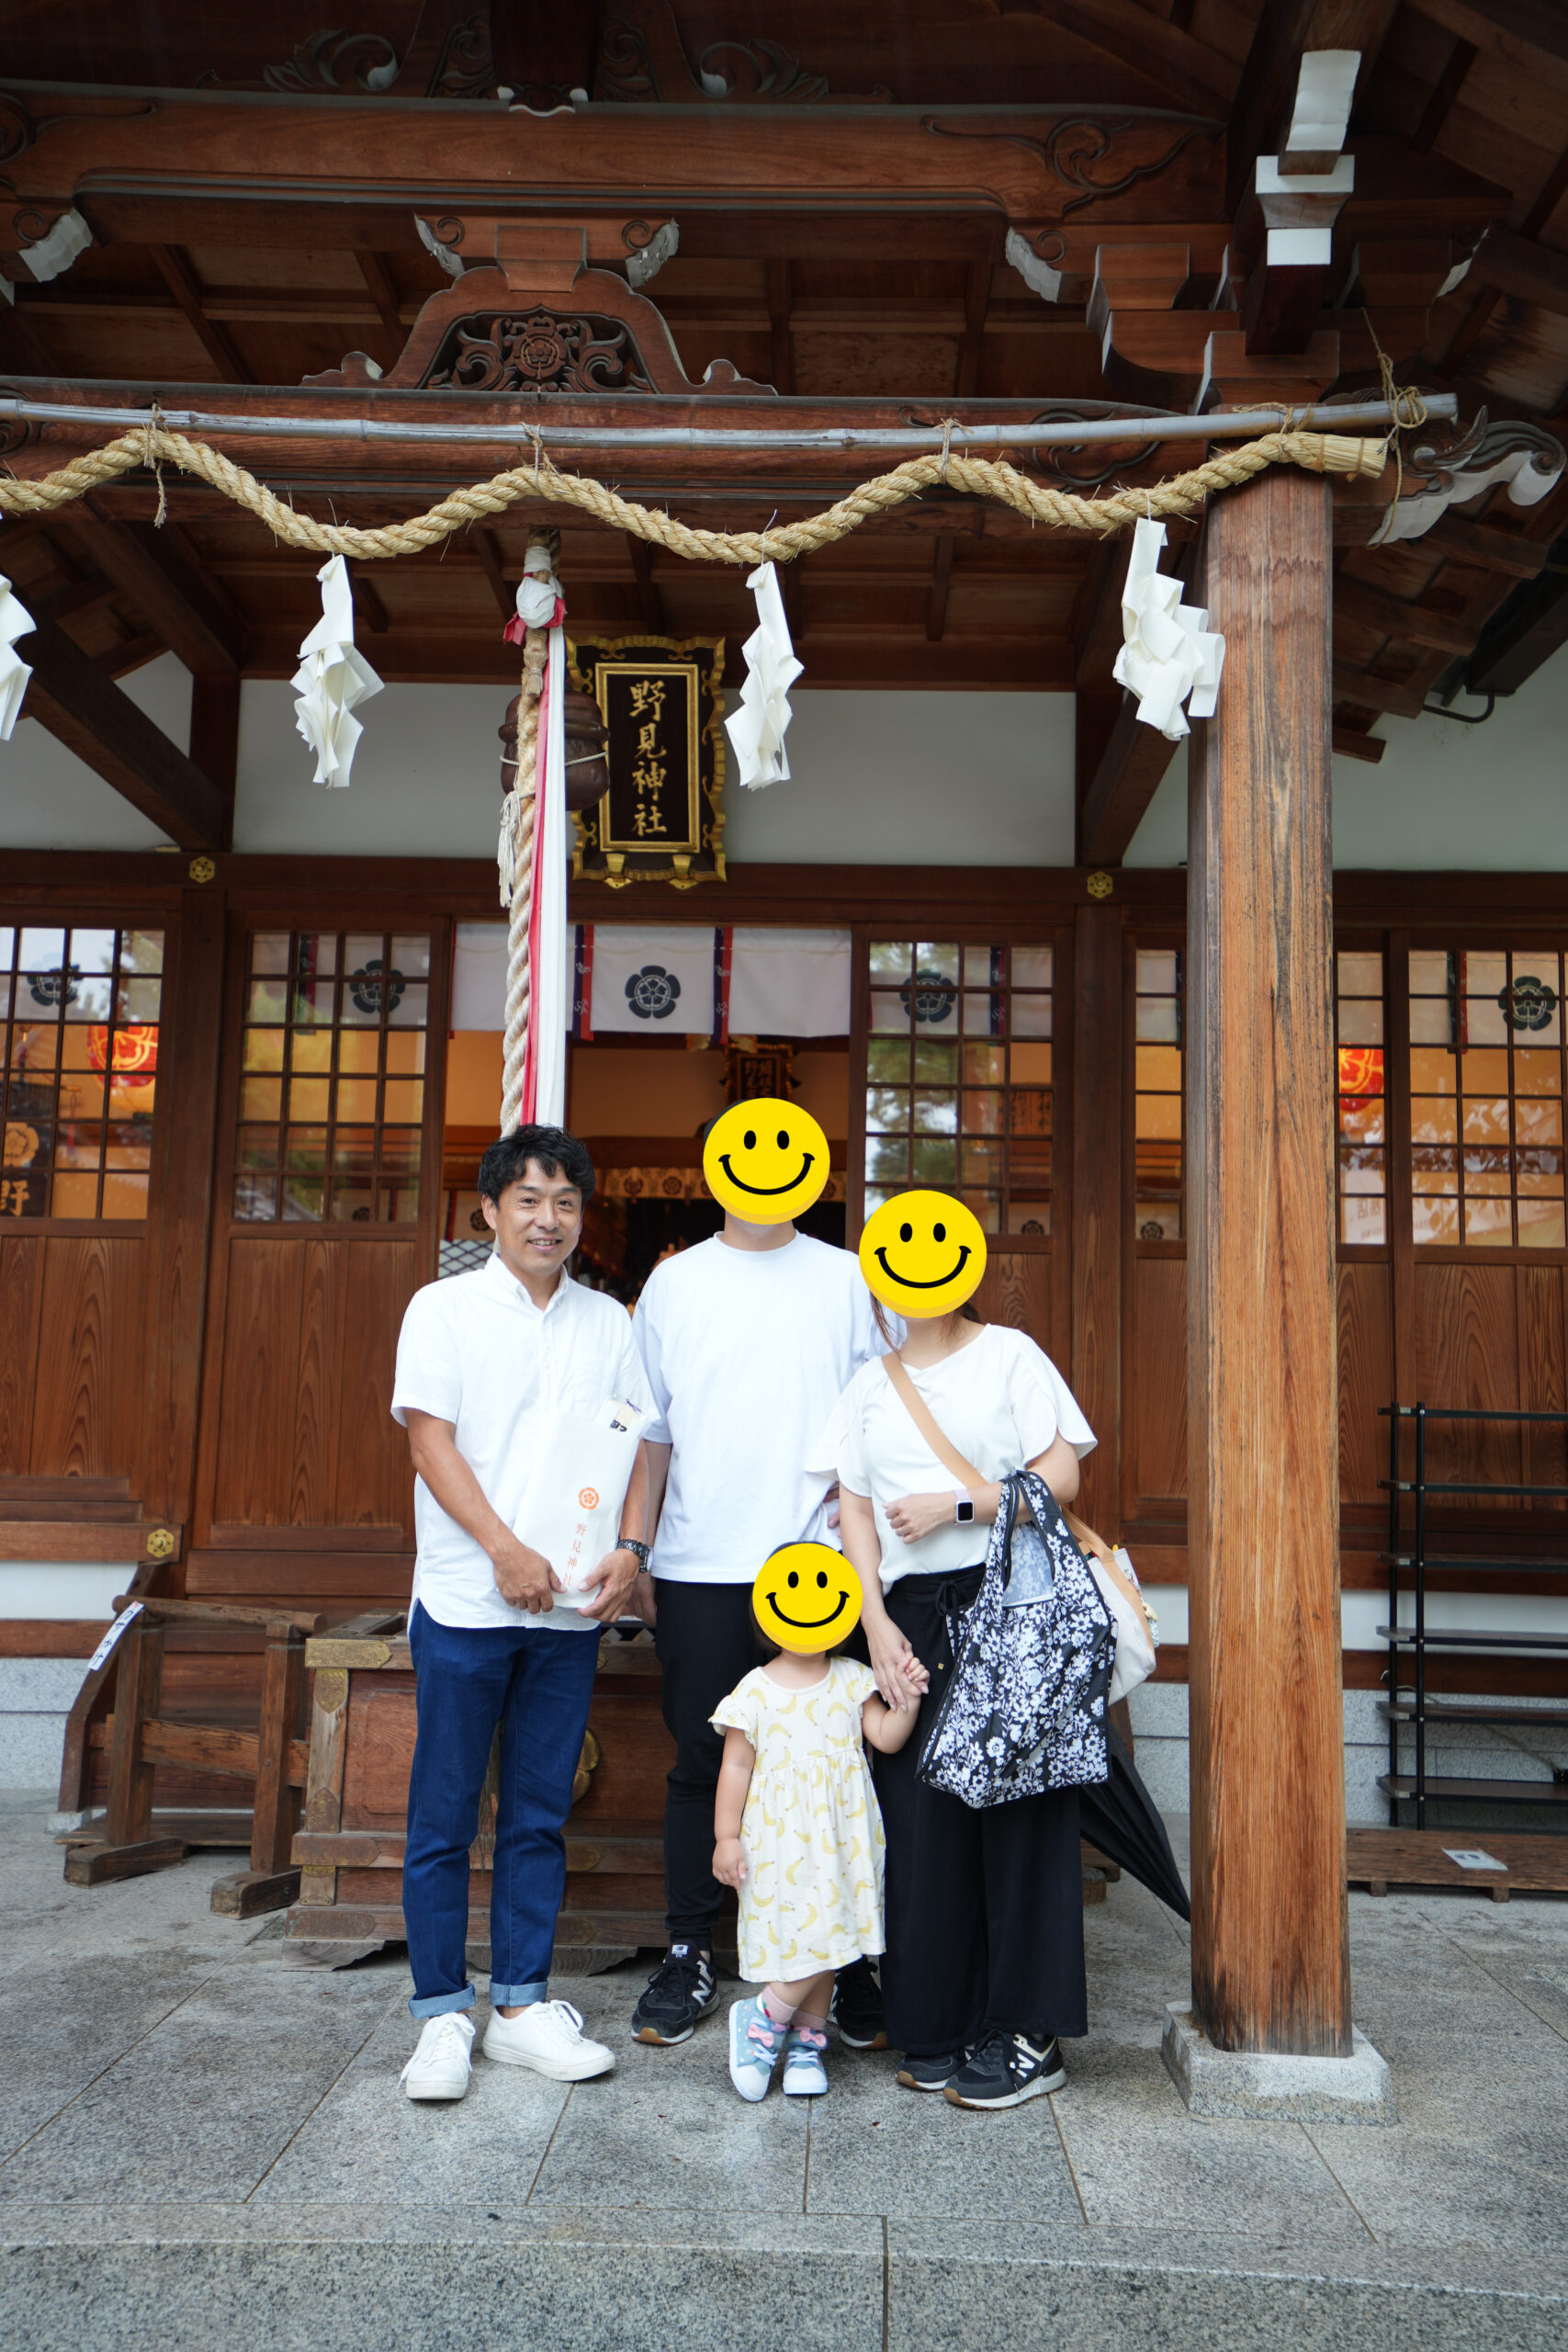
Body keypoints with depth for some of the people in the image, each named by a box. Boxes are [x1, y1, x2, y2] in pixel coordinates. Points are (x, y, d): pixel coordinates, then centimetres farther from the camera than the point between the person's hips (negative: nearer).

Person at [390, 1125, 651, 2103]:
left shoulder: (608, 1321, 11)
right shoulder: (445, 1308, 1)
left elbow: (639, 1444, 10)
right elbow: (431, 1437, -7)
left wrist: (630, 1550, -7)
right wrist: (506, 1550, -16)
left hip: (572, 1607, 3)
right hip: (467, 1601, -3)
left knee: (541, 1812, 10)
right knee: (445, 1812, 4)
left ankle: (522, 2004, 22)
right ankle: (443, 2013, 16)